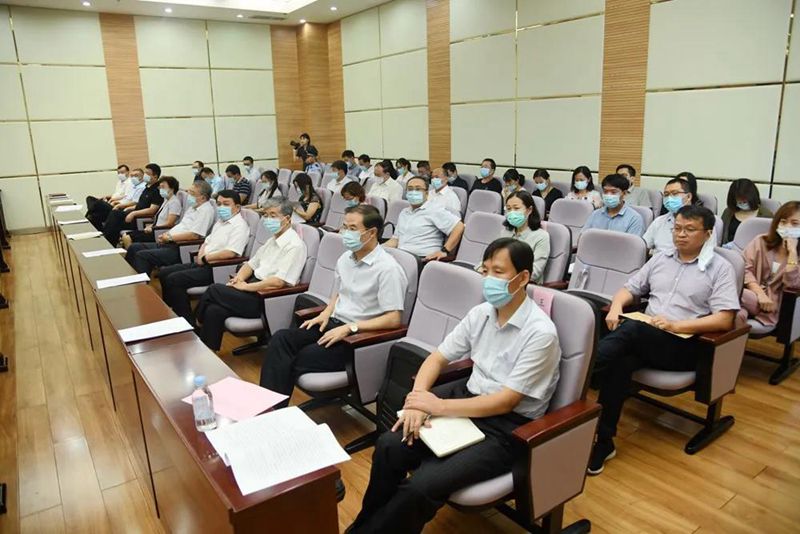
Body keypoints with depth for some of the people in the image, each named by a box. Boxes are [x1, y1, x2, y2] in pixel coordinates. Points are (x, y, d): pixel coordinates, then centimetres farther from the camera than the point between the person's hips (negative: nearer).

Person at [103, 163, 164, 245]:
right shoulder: (147, 187, 17)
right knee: (114, 212, -10)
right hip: (136, 214, 8)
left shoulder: (157, 190, -12)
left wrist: (133, 213, -20)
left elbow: (152, 210, -20)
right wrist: (129, 209, 10)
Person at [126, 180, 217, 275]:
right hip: (171, 243, 10)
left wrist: (170, 237, -13)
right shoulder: (193, 206, 18)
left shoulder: (206, 210, -13)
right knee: (134, 248, 8)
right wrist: (166, 235, 6)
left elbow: (194, 235, -22)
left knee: (142, 255, -20)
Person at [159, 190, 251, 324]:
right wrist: (200, 255, 4)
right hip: (203, 264, 10)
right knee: (164, 272, 7)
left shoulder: (240, 226, -13)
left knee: (173, 280, -20)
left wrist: (205, 258, -13)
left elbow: (230, 253, -24)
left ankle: (189, 323, -12)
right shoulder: (220, 221, 19)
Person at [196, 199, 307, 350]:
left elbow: (279, 282, -23)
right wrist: (238, 279, 0)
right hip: (254, 290, 8)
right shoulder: (273, 240, 15)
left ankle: (198, 323, 14)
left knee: (214, 290, -10)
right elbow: (251, 263, 20)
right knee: (214, 310, -13)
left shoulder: (294, 246, -14)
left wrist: (245, 287, -15)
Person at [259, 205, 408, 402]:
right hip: (334, 323, 8)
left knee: (303, 358, -24)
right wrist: (326, 314, 4)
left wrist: (350, 328, -21)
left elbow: (394, 319, -19)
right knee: (281, 339, -13)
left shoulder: (388, 268, -15)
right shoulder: (345, 259, 10)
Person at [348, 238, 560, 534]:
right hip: (467, 401, 6)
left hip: (507, 427, -6)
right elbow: (438, 357, 7)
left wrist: (437, 406, -18)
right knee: (389, 445, -15)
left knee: (421, 486, -25)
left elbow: (506, 401, -19)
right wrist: (417, 399, -12)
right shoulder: (480, 313, 2)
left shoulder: (540, 332, -18)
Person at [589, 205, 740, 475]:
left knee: (630, 330, -35)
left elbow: (724, 320, -7)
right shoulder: (661, 258, 18)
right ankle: (603, 440, -24)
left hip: (683, 345, -4)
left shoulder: (720, 268, 3)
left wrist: (676, 325, -20)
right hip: (643, 337, 4)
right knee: (620, 362, -31)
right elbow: (630, 288, 19)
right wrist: (616, 306, -4)